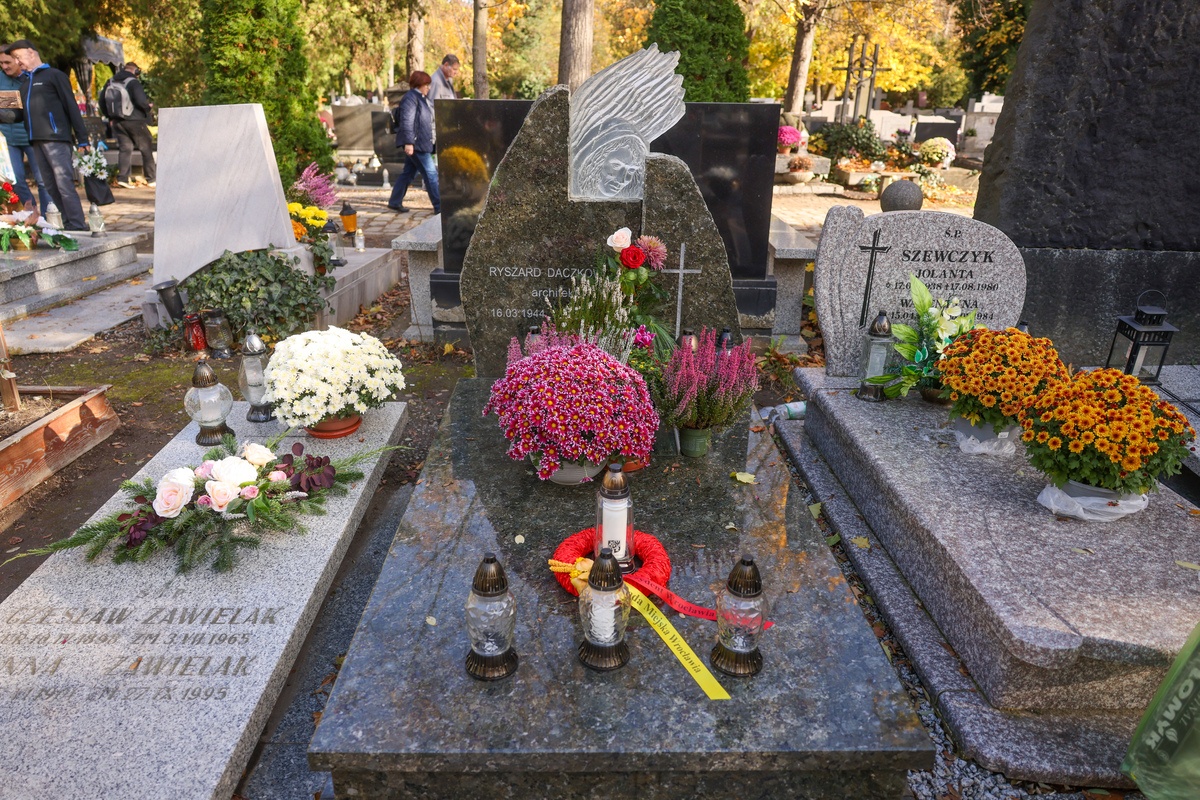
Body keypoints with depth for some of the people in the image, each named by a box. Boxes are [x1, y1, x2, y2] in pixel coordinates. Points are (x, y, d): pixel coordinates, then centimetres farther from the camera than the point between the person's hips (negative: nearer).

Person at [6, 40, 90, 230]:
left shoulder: (53, 75, 2)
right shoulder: (23, 80, 21)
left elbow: (71, 107, -3)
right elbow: (21, 111, 26)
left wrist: (82, 139, -9)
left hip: (56, 138, -7)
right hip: (36, 141, 7)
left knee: (64, 184, -13)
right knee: (51, 187, 3)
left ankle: (78, 227, -14)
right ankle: (68, 224, 6)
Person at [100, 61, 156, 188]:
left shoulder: (110, 83, 11)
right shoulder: (133, 82, -11)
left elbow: (102, 102, 13)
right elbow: (141, 101, -21)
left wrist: (111, 116, 21)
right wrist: (148, 107, 0)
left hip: (117, 122, 6)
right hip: (134, 121, -6)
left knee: (125, 148, 8)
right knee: (146, 149, 4)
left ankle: (122, 177, -4)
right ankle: (151, 179, 5)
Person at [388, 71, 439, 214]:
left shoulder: (420, 98, 19)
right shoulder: (411, 98, -13)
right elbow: (406, 121, -21)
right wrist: (408, 142, -27)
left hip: (420, 143, 10)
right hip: (415, 143, -10)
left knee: (409, 173, 14)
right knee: (431, 173, -8)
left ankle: (395, 202, 20)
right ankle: (439, 206, -4)